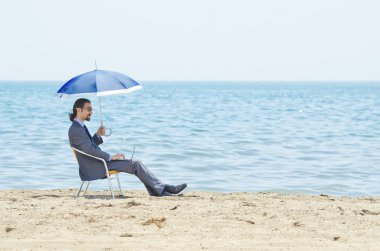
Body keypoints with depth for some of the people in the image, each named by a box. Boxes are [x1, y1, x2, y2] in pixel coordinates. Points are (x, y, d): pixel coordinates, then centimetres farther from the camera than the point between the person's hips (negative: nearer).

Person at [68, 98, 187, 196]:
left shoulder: (80, 127, 15)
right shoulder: (75, 130, -18)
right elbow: (90, 150, -23)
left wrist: (98, 135, 7)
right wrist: (111, 157, -17)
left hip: (98, 163, 10)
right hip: (95, 169, -10)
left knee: (136, 164, 4)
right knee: (136, 164, -12)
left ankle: (157, 192, -1)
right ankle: (162, 188, -6)